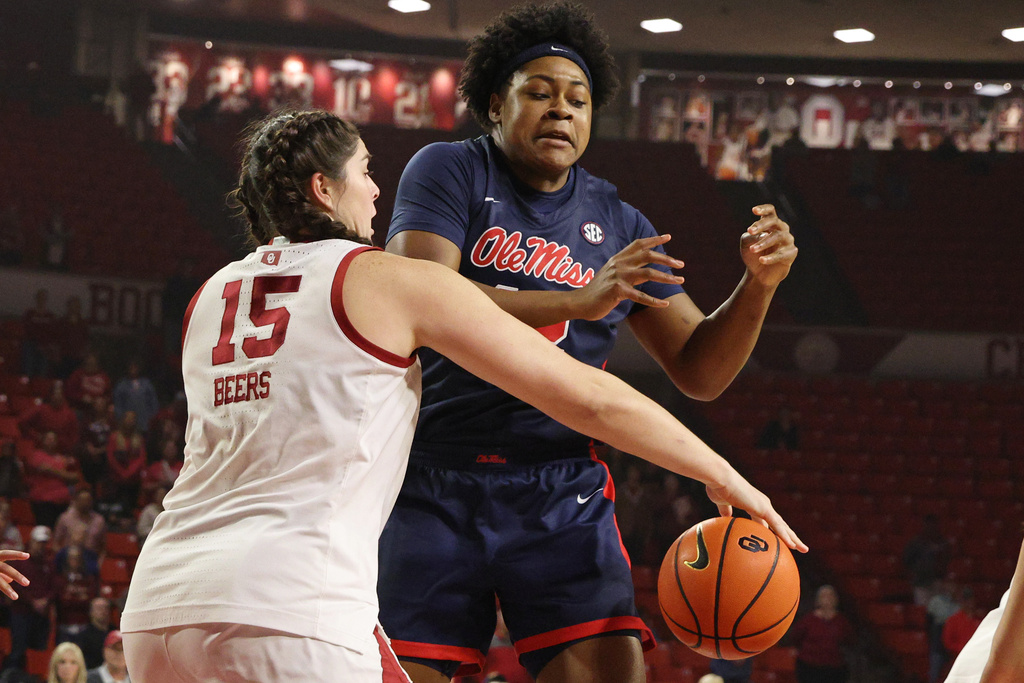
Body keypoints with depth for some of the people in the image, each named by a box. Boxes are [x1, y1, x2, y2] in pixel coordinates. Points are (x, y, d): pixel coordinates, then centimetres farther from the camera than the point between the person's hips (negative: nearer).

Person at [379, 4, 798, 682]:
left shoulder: (617, 224, 13)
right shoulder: (450, 171, 1)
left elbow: (700, 372, 13)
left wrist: (758, 286, -7)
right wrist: (577, 301, -25)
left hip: (561, 487, 3)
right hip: (435, 478, -2)